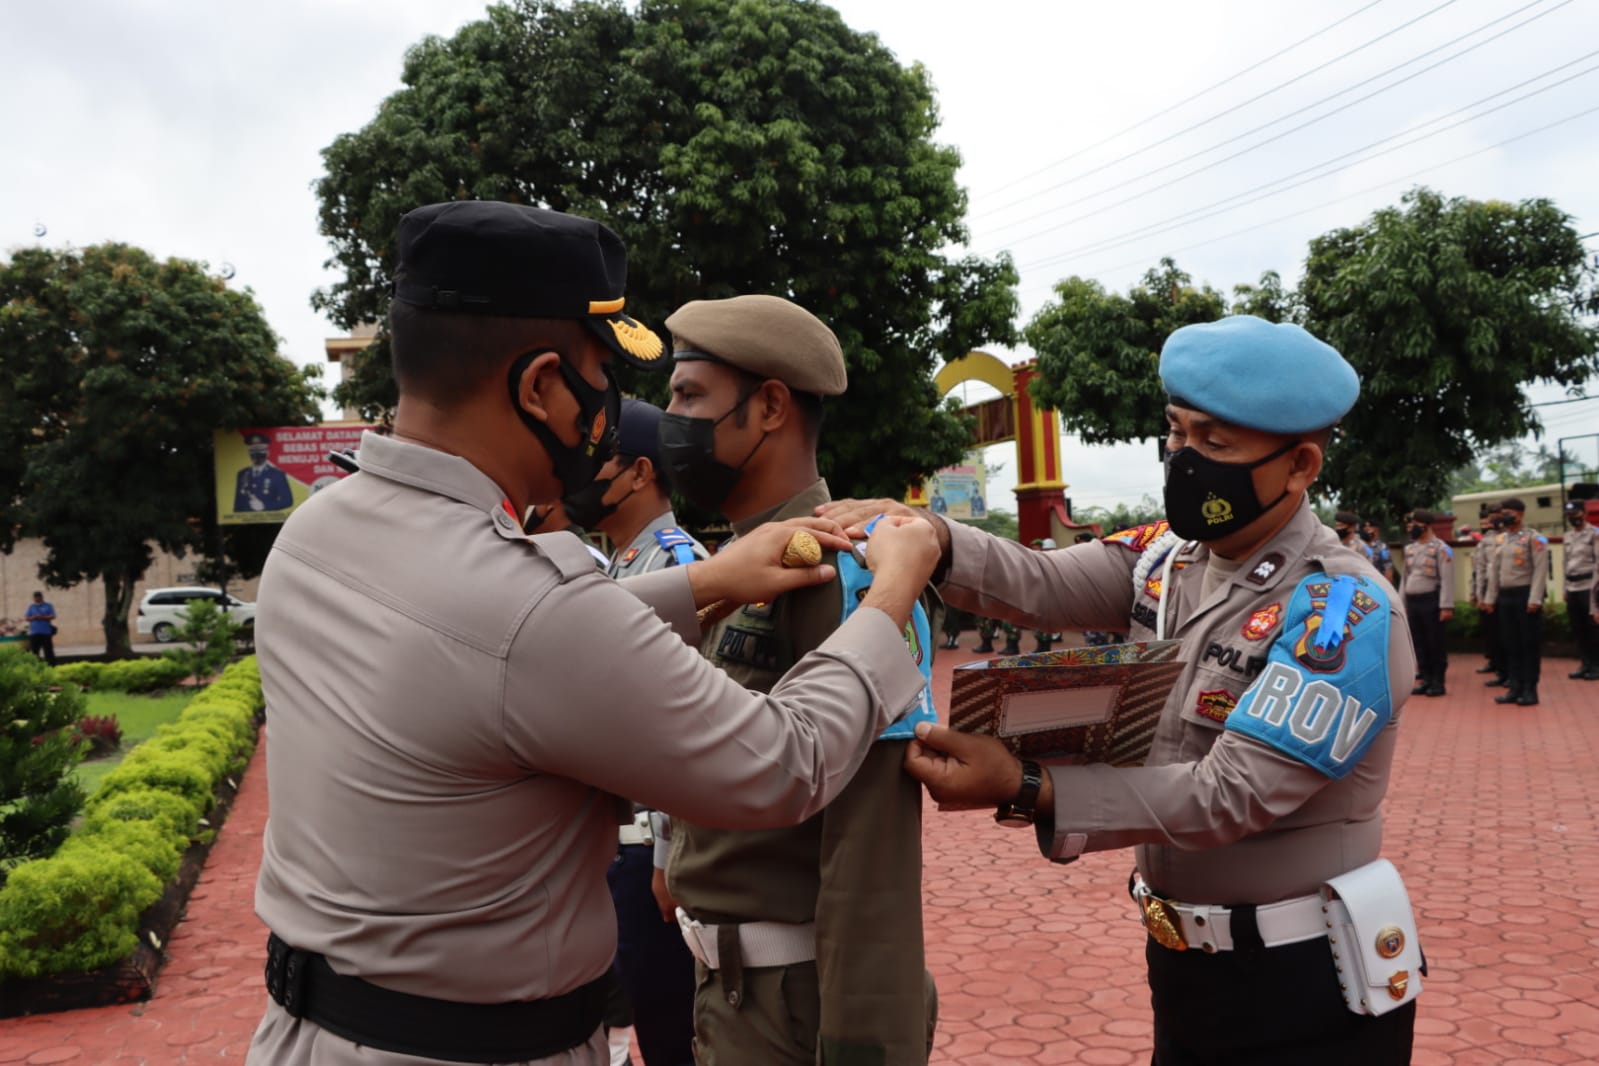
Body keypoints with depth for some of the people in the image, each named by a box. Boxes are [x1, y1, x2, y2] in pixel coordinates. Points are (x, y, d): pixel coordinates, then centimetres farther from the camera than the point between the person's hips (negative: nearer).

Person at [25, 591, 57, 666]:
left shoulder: (48, 606, 7)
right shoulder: (31, 607, 16)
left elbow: (53, 616, -3)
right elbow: (27, 618, 10)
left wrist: (42, 617, -16)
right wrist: (33, 618, -11)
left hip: (46, 633, -3)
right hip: (34, 633, 3)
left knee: (48, 651, -3)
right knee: (34, 651, 2)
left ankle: (52, 665, -2)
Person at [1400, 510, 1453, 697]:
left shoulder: (1441, 549, -8)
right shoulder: (1409, 549, 13)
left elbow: (1447, 580, -13)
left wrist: (1446, 606, -19)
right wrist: (1401, 603, 14)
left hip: (1431, 602, -7)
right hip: (1412, 602, 7)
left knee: (1435, 643, 0)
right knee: (1418, 643, 9)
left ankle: (1438, 682, 7)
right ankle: (1426, 680, 17)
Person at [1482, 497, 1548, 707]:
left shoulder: (1534, 538, -7)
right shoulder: (1501, 540, 13)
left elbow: (1541, 569, -13)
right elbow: (1494, 571, 16)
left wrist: (1535, 599, -20)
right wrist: (1490, 598, 12)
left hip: (1525, 596, -7)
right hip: (1505, 596, 7)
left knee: (1530, 644, 0)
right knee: (1510, 644, 9)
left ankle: (1530, 690, 5)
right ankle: (1515, 687, 16)